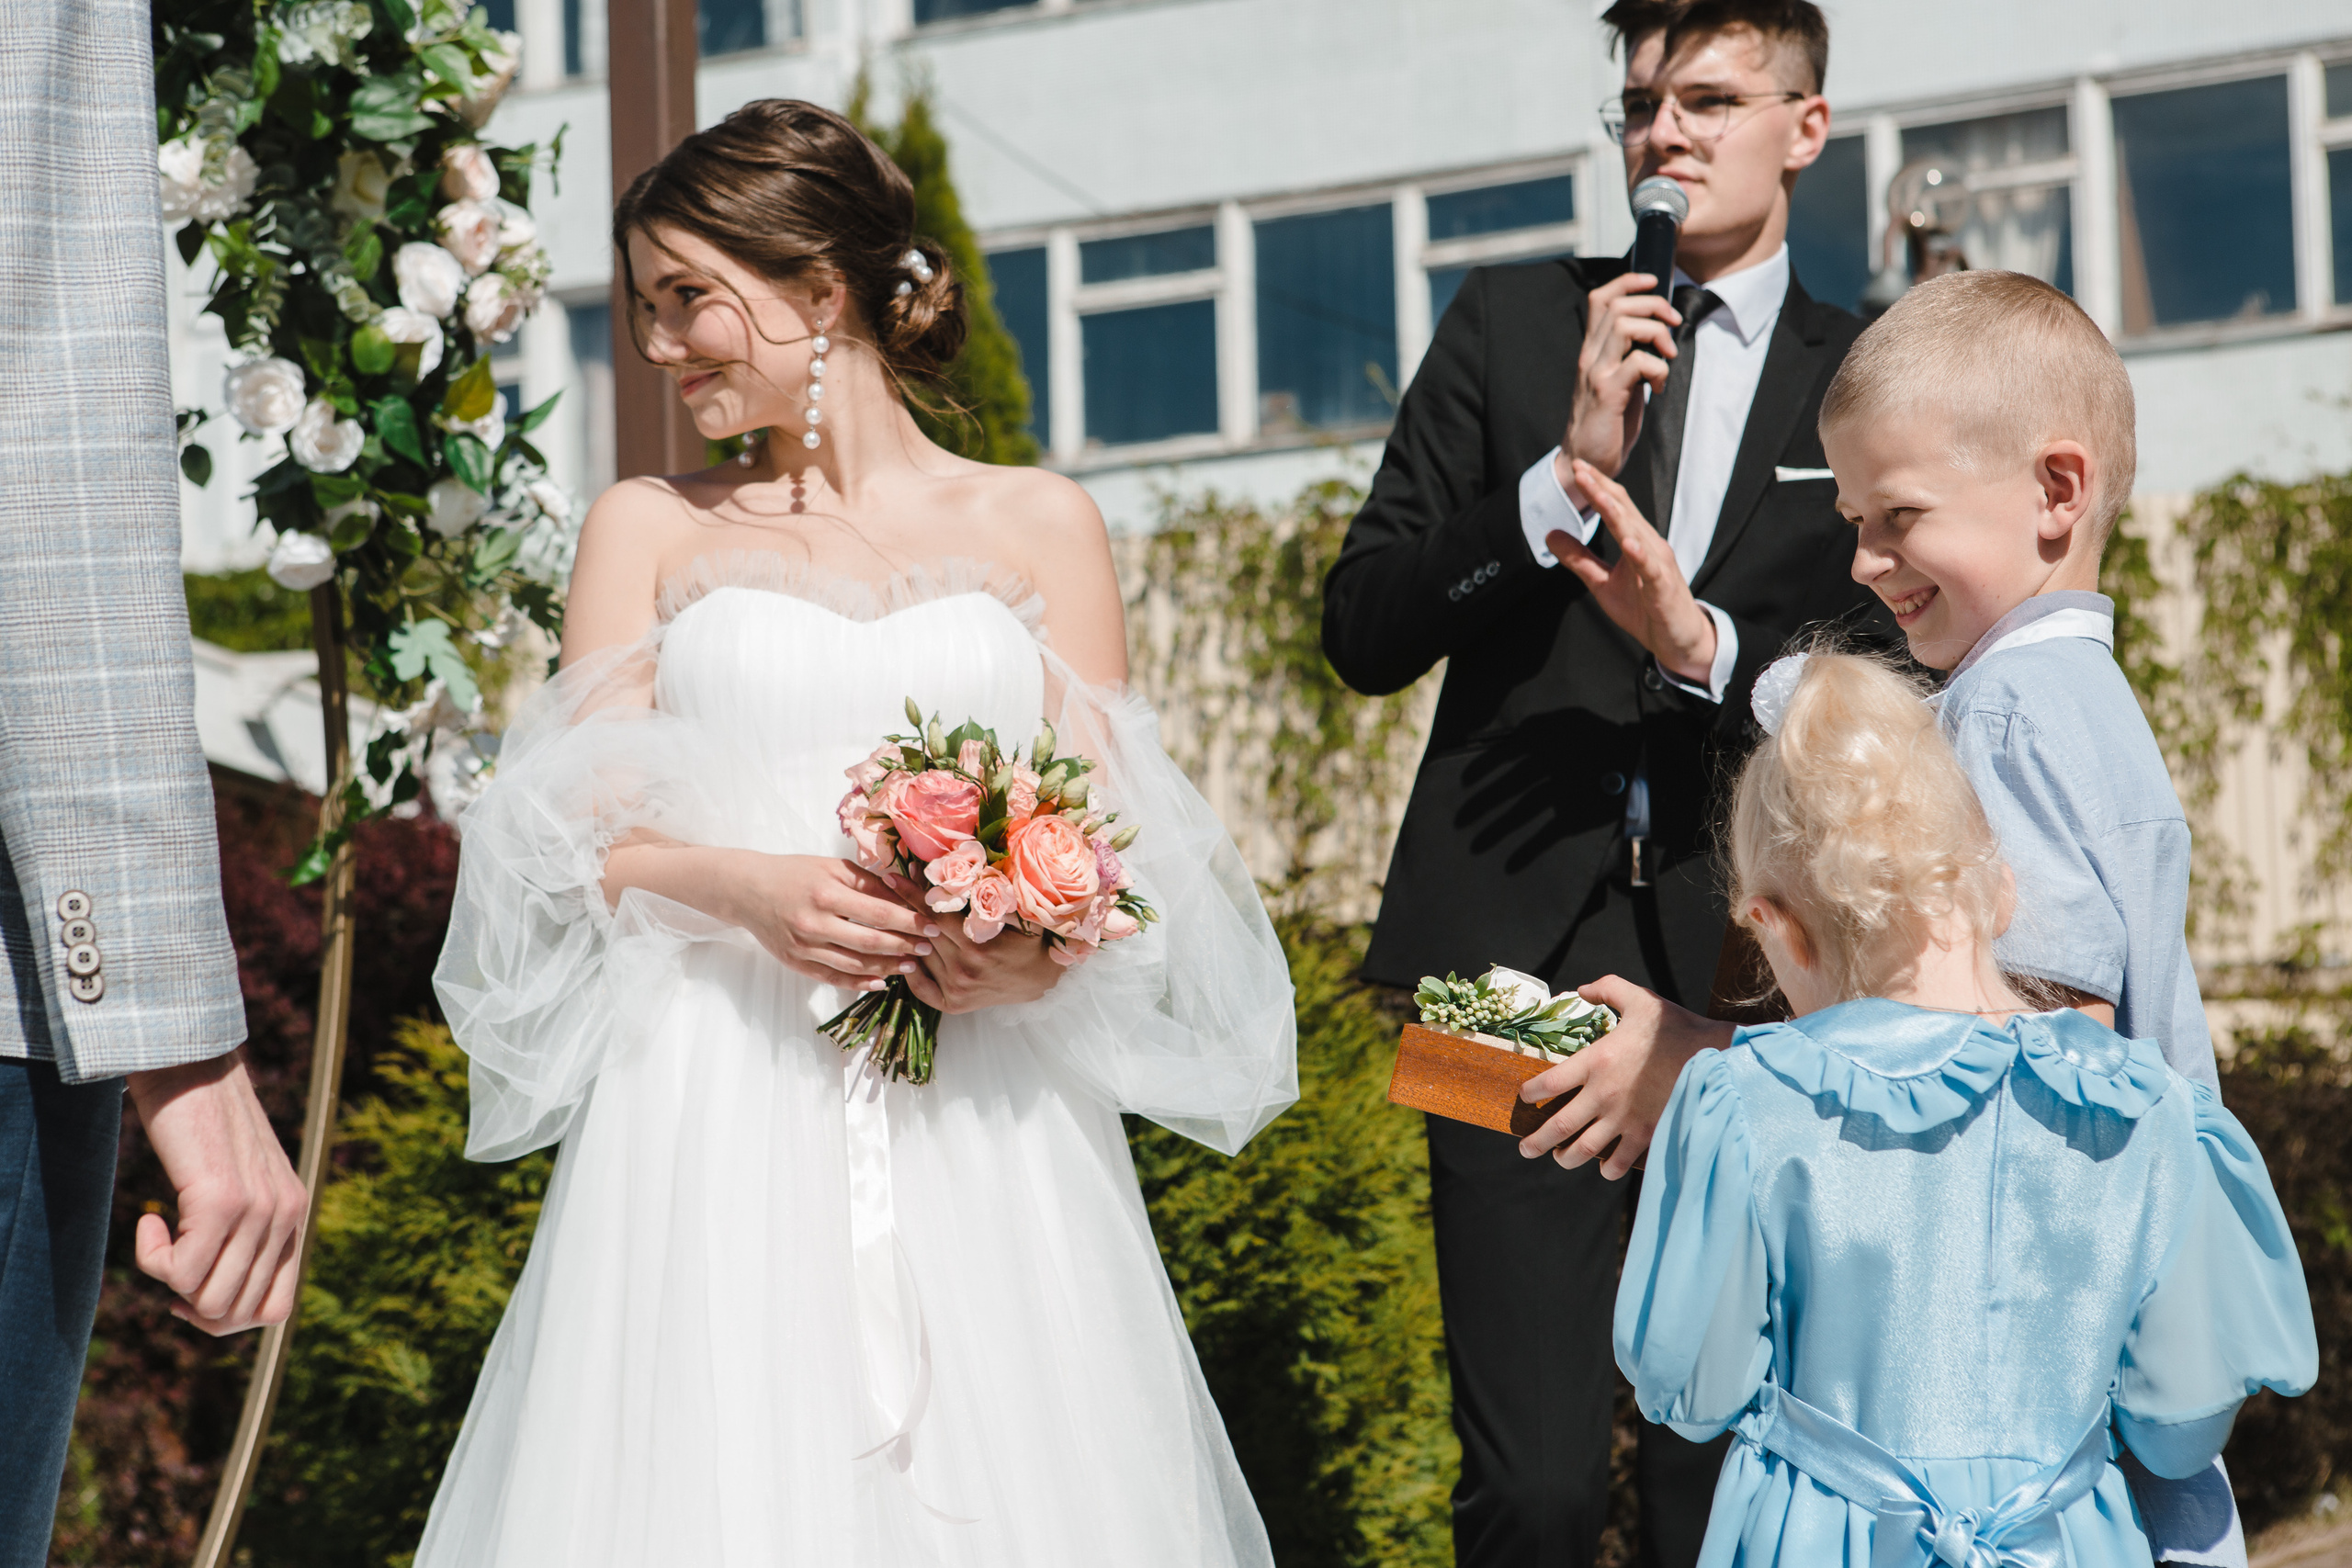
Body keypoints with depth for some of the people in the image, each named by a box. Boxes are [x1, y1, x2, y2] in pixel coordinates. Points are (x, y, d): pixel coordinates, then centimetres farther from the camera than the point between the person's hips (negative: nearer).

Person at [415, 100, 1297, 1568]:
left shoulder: (1040, 525, 11)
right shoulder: (649, 530, 12)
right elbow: (586, 835, 4)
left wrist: (1042, 944, -15)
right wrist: (747, 888, -16)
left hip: (986, 1120, 0)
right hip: (723, 1115, 0)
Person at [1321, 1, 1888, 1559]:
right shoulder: (1510, 321, 10)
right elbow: (1364, 634, 3)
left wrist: (1706, 645, -15)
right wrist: (1564, 472, -9)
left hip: (1746, 992, 0)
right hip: (1519, 963, 0)